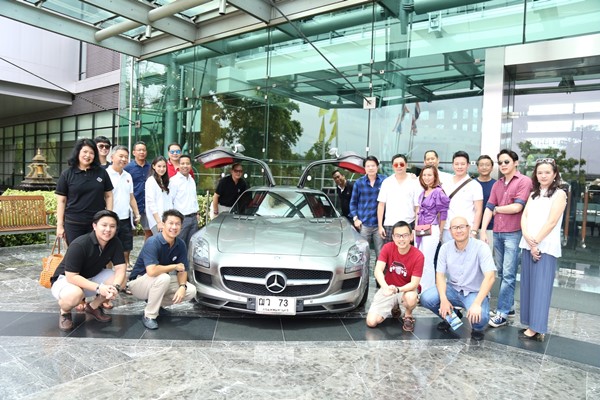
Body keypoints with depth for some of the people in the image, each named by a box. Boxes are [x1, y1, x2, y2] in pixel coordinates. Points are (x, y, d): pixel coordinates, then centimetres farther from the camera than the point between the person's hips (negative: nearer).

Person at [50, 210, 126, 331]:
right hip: (65, 279, -6)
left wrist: (115, 286, -38)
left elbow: (120, 268, -17)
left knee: (120, 280, -19)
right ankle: (64, 312, 0)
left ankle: (93, 306, 8)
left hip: (92, 277, 6)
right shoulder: (79, 245, -29)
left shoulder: (115, 243, -13)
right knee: (74, 295, -39)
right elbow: (71, 276, -31)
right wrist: (98, 288, -39)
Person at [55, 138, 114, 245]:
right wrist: (60, 224, 0)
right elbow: (61, 201, 3)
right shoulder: (67, 174, 2)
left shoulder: (101, 173, 5)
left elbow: (108, 196, 9)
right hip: (73, 224, -1)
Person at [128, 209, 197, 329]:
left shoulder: (181, 245, -8)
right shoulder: (152, 243, -27)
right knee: (163, 278, -36)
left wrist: (182, 286, -23)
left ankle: (156, 302, 8)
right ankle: (149, 316, -17)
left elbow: (183, 270, -3)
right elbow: (151, 271, -40)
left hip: (161, 283, 6)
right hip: (138, 282, -6)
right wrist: (174, 266, -26)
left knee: (191, 291, -9)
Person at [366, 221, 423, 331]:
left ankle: (408, 316, -2)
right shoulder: (387, 248, -12)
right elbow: (378, 271, -23)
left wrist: (397, 289, -40)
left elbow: (414, 283, -21)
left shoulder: (418, 256, -18)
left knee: (411, 297, -40)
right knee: (371, 322, -13)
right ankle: (393, 307, 19)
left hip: (407, 289, -2)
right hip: (387, 288, 2)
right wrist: (386, 288, -42)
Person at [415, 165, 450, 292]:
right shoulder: (423, 193, 13)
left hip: (431, 230, -8)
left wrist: (440, 232, -1)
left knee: (427, 262, -3)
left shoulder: (438, 192, -9)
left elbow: (443, 213, -8)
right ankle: (420, 290, 22)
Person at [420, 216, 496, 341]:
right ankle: (450, 316, 13)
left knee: (480, 317, -34)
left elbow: (490, 277, -25)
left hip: (475, 293, -3)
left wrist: (477, 303, -35)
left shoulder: (481, 247, -17)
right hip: (453, 289, 4)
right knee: (426, 298, -20)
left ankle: (477, 329, 8)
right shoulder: (445, 248, -5)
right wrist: (444, 299, -21)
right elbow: (440, 275, -4)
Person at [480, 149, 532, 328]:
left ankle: (502, 313, -1)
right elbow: (489, 207, 7)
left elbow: (517, 207, -12)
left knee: (508, 275, -4)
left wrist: (497, 209, 4)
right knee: (501, 273, 12)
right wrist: (483, 230, -2)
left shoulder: (524, 181, -4)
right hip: (497, 233, 6)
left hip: (513, 234, -6)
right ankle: (508, 305, 24)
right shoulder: (497, 185, 14)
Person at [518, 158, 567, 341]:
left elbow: (552, 221, -11)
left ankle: (536, 328, 3)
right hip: (528, 246, 6)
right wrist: (527, 237, -12)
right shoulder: (533, 194, 15)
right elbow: (524, 216, 5)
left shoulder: (559, 194, -2)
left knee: (541, 288, -3)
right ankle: (530, 325, 17)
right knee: (528, 286, 8)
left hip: (546, 248, -6)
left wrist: (536, 242, -14)